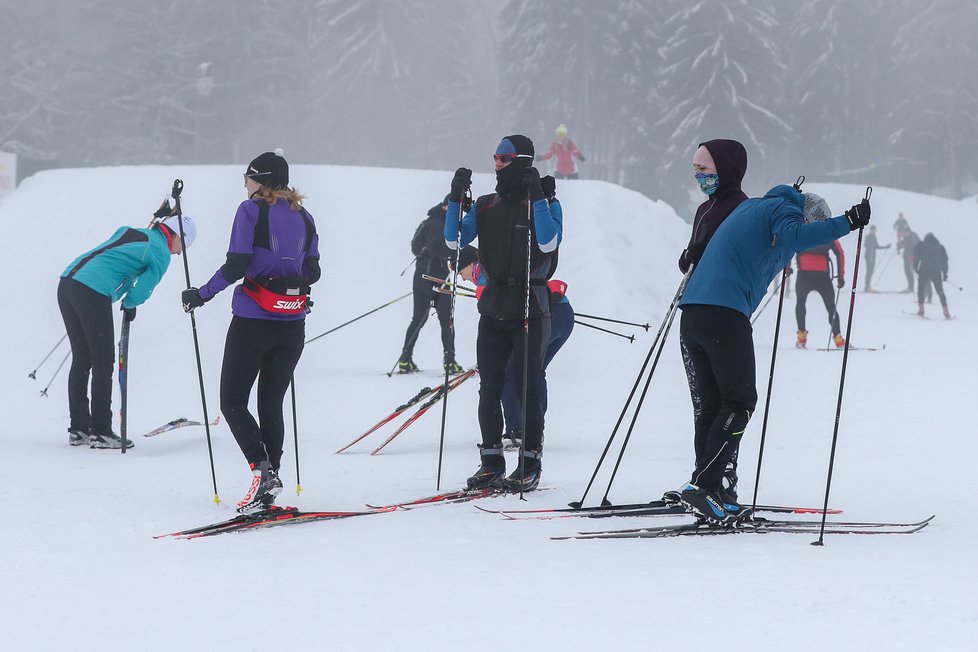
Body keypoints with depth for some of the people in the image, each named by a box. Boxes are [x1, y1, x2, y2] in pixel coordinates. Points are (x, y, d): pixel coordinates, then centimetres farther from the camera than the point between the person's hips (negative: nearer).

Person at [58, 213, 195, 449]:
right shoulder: (161, 254, 1)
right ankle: (100, 433, 3)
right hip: (93, 294, -8)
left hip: (67, 281, 8)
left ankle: (78, 429, 20)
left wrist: (127, 296, 19)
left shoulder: (129, 231, 24)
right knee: (104, 362, 2)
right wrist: (129, 305, 18)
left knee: (81, 359, 16)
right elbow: (142, 290, -1)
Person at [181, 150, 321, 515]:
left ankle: (262, 469, -17)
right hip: (292, 325, 6)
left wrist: (202, 295, -2)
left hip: (253, 321, -6)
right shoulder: (303, 217, 9)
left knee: (233, 403, 2)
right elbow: (312, 272, 10)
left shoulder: (251, 210, -7)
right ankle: (270, 482, 7)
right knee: (272, 403, 12)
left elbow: (236, 265, -14)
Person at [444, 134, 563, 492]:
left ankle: (530, 463, 6)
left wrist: (536, 198, -23)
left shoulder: (544, 203, -3)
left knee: (526, 389, -2)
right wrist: (455, 199, -7)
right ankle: (491, 461, 12)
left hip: (530, 311, -4)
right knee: (489, 389, 4)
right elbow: (454, 240, 3)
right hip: (493, 311, 4)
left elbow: (549, 243, -19)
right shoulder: (485, 206, 11)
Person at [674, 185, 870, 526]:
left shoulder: (750, 207, 29)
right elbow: (797, 236, -19)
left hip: (691, 312, 9)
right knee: (739, 403, -6)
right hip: (725, 314, -9)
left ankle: (709, 491, 9)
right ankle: (702, 486, -15)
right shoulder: (786, 209, 2)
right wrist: (848, 222, -17)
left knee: (708, 406, 10)